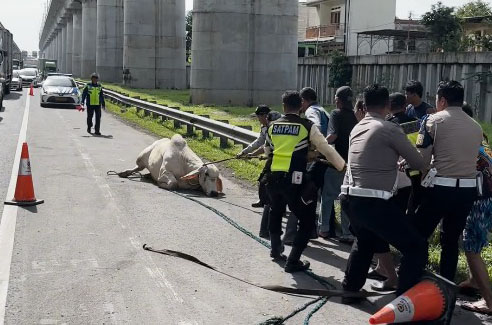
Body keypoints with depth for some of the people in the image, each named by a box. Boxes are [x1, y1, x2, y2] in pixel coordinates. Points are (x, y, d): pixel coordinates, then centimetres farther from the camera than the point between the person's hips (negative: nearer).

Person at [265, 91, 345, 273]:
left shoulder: (273, 126, 9)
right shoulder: (307, 126, -3)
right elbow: (327, 150, -1)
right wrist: (344, 167, 10)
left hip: (272, 178, 5)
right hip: (294, 181, -5)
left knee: (276, 212, 30)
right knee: (307, 220, 7)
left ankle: (276, 250, 42)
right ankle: (293, 261, 2)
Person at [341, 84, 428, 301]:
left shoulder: (357, 129, 14)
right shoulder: (389, 129, -7)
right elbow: (418, 163, 1)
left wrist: (393, 160, 32)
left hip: (349, 198, 8)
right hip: (374, 202, -8)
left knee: (365, 241, 33)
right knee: (416, 247, 3)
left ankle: (349, 290, 38)